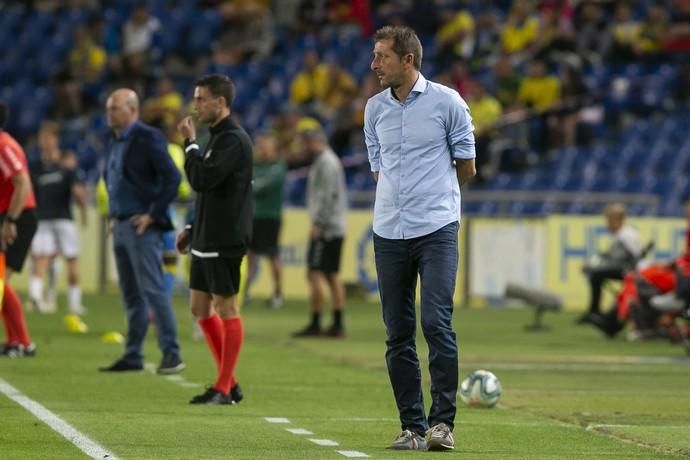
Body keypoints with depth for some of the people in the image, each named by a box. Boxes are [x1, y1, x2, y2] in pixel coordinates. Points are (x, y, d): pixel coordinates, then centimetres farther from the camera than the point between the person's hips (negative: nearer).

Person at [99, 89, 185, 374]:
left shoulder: (148, 138, -10)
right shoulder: (116, 144, 15)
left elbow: (171, 177, -16)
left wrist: (153, 214, -16)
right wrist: (113, 215, 15)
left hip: (142, 226, -8)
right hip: (121, 227, 8)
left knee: (153, 291, -10)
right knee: (131, 296, 10)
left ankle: (172, 355, -9)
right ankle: (132, 356, 14)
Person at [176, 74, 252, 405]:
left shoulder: (233, 139, -15)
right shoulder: (217, 137, 16)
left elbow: (202, 180, -25)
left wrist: (190, 142, -14)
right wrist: (192, 229, 18)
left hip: (225, 242, -10)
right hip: (206, 241, 10)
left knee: (226, 309, -3)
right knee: (200, 308, 11)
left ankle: (225, 388, 2)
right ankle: (228, 382, 17)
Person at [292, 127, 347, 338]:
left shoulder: (325, 162, -12)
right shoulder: (332, 160, 19)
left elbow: (328, 196, -20)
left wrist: (317, 224, -19)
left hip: (325, 228, -10)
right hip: (336, 228, 10)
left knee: (314, 274, -9)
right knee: (333, 276, 9)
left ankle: (315, 324, -11)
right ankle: (337, 325, 9)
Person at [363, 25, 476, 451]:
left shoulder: (446, 102, -3)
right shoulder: (375, 108, 10)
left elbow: (466, 168, 6)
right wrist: (403, 196, 11)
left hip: (437, 229, -4)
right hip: (389, 232, 4)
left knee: (436, 323, -15)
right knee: (398, 333, 3)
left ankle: (443, 421, -7)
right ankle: (412, 427, 8)